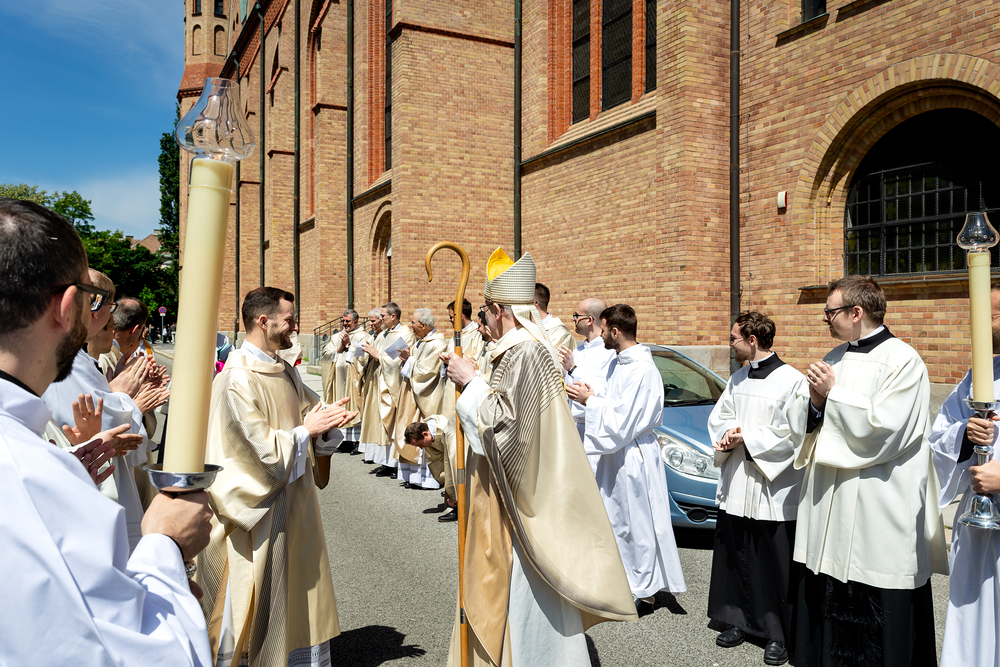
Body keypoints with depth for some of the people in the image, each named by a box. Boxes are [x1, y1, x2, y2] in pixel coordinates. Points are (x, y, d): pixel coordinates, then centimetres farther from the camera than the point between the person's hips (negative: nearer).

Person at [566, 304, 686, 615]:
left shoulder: (642, 370, -22)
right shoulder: (619, 362, 9)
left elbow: (622, 422, -23)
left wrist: (590, 401, -15)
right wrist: (592, 395, 1)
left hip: (634, 456, -10)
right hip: (616, 453, 10)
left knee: (637, 524, 3)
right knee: (616, 520, 18)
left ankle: (644, 593, 18)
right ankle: (624, 580, 34)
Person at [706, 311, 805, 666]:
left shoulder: (791, 380, -11)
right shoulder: (738, 378, 11)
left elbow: (789, 433, -16)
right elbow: (718, 417, 13)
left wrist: (744, 439, -15)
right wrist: (728, 435, -8)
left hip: (773, 490, -6)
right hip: (735, 486, 7)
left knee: (775, 565, 3)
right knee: (734, 557, 13)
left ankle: (778, 635, 18)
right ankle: (738, 620, 29)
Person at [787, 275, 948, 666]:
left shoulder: (902, 361, -9)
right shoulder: (834, 359, 13)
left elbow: (883, 428, -20)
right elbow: (797, 422, 12)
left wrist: (833, 393, -13)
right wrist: (814, 400, -8)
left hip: (876, 514, -7)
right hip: (828, 506, 7)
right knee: (825, 602, 14)